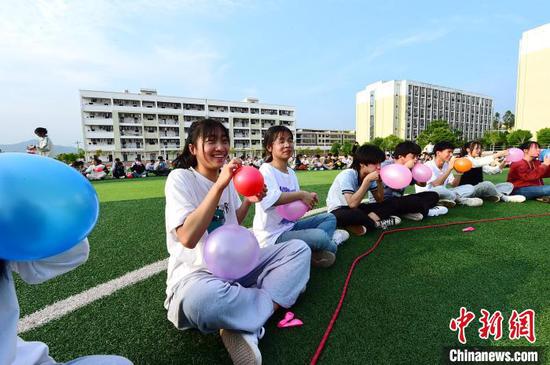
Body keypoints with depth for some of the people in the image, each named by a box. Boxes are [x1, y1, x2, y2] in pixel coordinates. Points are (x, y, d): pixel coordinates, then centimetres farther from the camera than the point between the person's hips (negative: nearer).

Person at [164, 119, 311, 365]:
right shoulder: (180, 178, -12)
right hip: (196, 273, -6)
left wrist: (248, 202, -1)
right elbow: (188, 238, -25)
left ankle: (244, 329, -15)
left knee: (299, 249, -5)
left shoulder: (227, 178, 7)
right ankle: (272, 303, -13)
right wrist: (219, 185, -27)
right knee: (202, 298, -43)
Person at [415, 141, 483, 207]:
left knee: (469, 188, 0)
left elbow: (454, 185, 6)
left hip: (442, 194, 7)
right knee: (439, 190, -37)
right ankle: (461, 200, -12)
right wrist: (450, 168, -26)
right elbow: (436, 185, -29)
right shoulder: (428, 165, -16)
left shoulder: (446, 166, 7)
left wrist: (459, 172, -9)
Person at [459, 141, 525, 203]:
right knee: (486, 184, -35)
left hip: (480, 189, 9)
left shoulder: (479, 161, 20)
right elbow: (478, 163, -26)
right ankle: (505, 198, -10)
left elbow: (491, 170, 9)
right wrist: (497, 154, -28)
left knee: (509, 185, 3)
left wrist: (503, 163, -9)